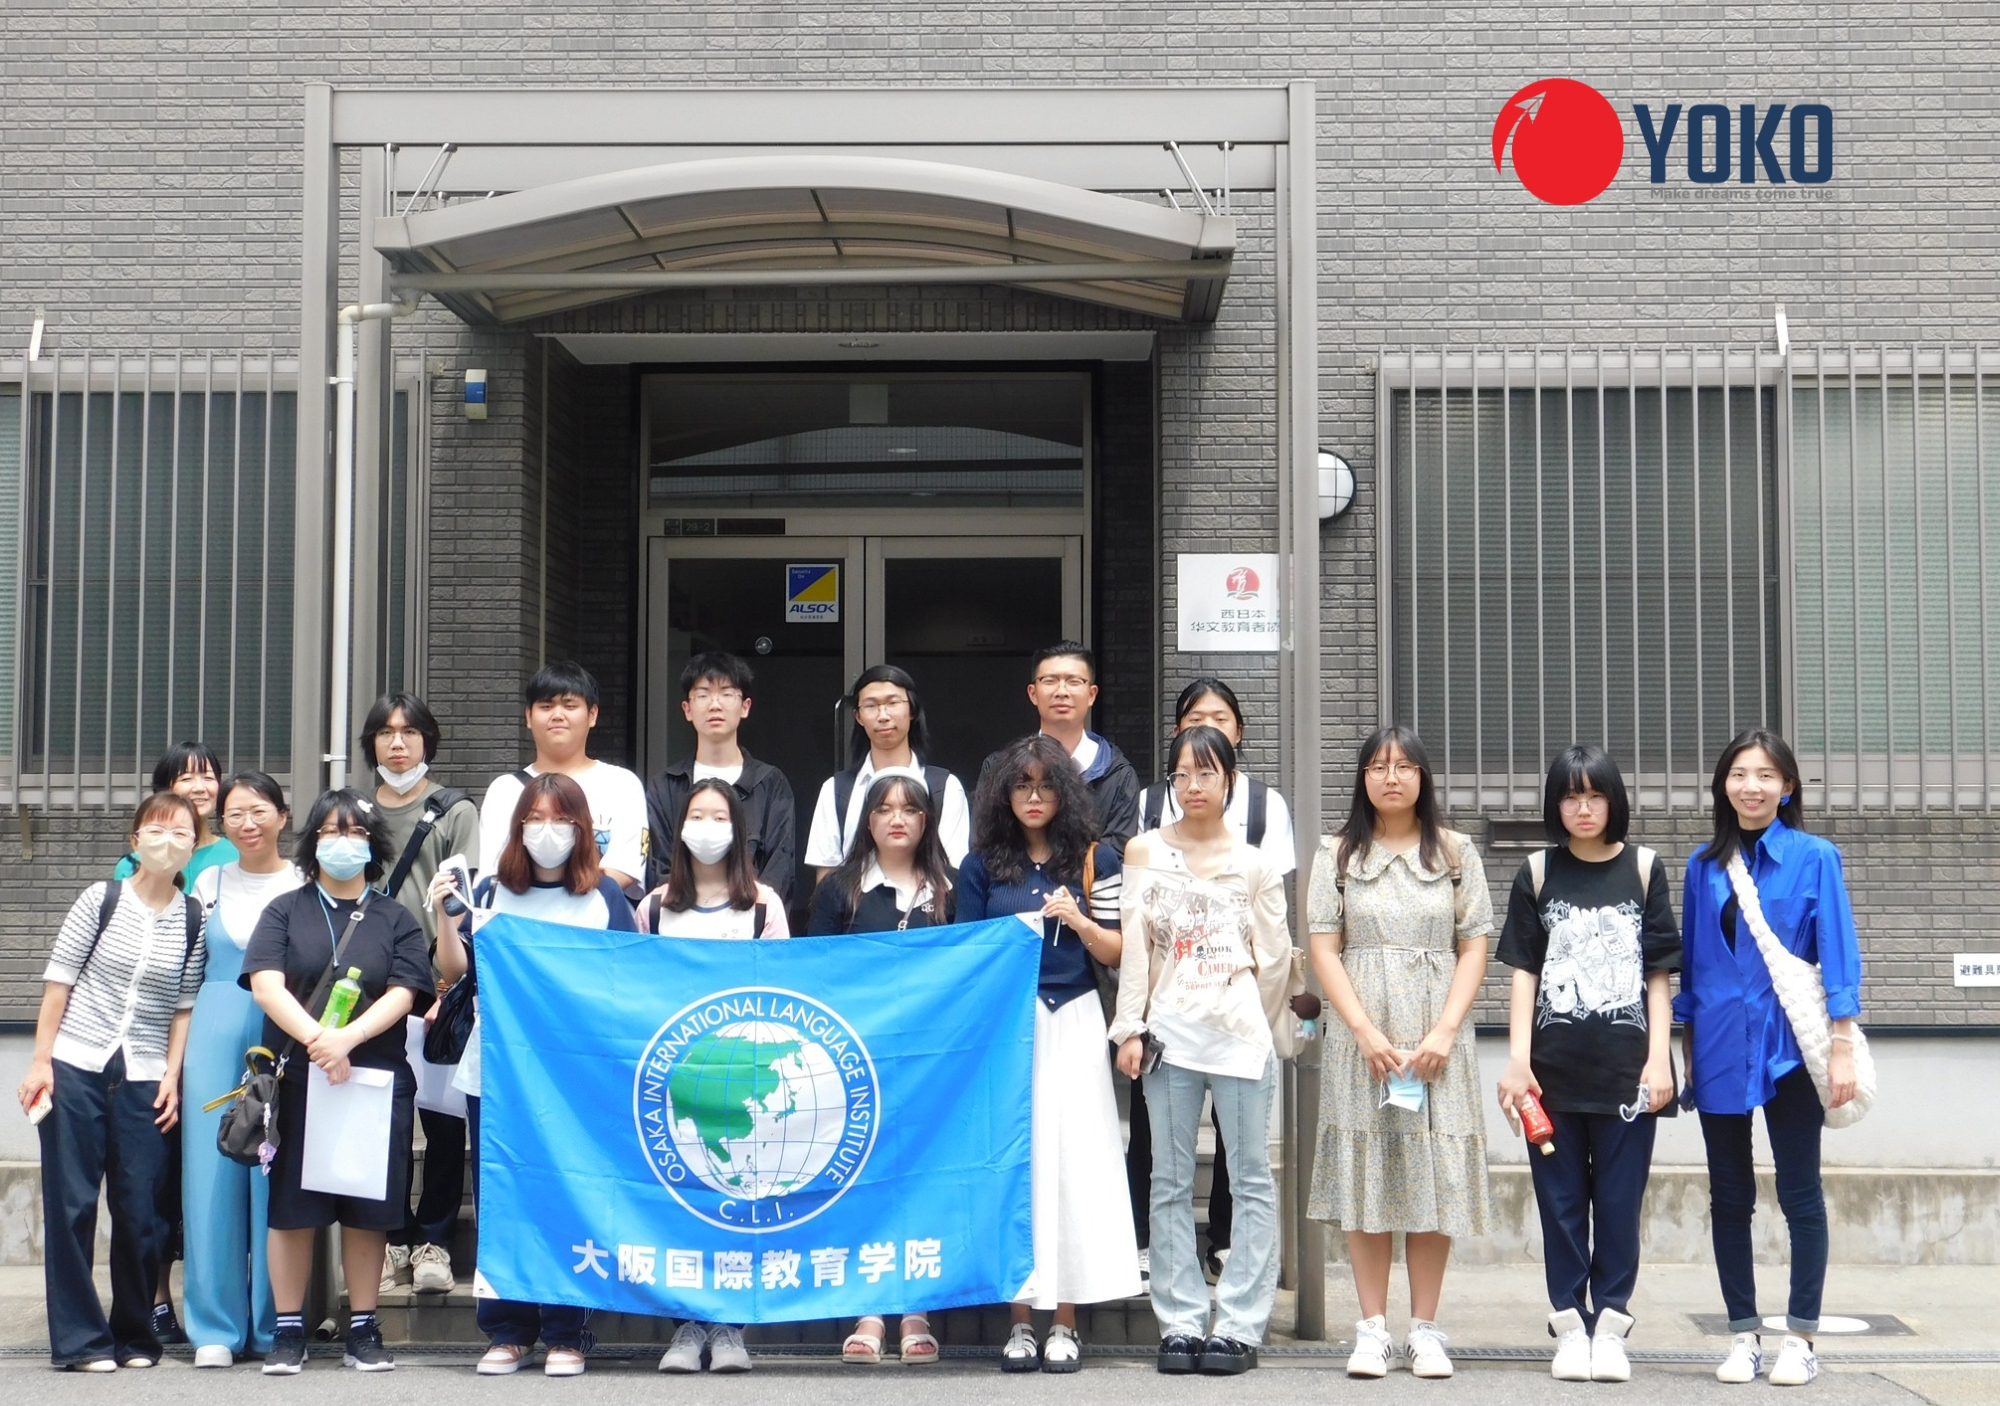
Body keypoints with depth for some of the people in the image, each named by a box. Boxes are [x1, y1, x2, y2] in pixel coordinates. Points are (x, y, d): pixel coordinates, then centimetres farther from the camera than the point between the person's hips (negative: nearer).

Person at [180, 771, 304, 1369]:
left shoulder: (306, 887, 4)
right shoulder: (207, 883, 12)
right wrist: (179, 1054, 10)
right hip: (216, 1034, 2)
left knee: (276, 1178, -1)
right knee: (212, 1174, 0)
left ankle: (273, 1323, 8)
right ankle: (216, 1326, 6)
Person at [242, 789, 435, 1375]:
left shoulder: (396, 920, 12)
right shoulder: (285, 911, 10)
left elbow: (403, 993, -1)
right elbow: (266, 985, -5)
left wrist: (348, 1039, -18)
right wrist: (315, 1037, -21)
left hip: (375, 1079, 1)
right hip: (296, 1079, 0)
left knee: (366, 1208, 3)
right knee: (291, 1205, 0)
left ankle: (363, 1331, 11)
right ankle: (288, 1332, 8)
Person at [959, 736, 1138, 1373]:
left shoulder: (1094, 860, 9)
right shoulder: (982, 866, 9)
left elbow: (1116, 955, 7)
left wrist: (1080, 921, -9)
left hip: (1072, 1023, 0)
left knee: (1074, 1159, -4)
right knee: (1011, 1159, -2)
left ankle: (1064, 1323, 1)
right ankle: (1020, 1321, 4)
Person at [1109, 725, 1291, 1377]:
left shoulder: (1254, 866, 6)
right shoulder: (1145, 853, 7)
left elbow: (1275, 958, 8)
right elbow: (1133, 945, 3)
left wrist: (1254, 1026, 8)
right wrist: (1129, 1028, -2)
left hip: (1240, 1035, 0)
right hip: (1170, 1032, 1)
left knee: (1253, 1179, -2)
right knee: (1171, 1183, 3)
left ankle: (1239, 1324, 2)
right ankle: (1180, 1323, 8)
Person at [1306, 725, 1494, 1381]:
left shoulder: (1455, 852, 8)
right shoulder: (1338, 854, 8)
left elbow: (1474, 948, 3)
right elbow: (1325, 949, 2)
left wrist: (1444, 1033, -9)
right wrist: (1366, 1032, -10)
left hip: (1437, 1042, 0)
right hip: (1361, 1038, 0)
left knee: (1435, 1176, 0)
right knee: (1365, 1176, 0)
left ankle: (1425, 1329, 7)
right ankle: (1372, 1328, 6)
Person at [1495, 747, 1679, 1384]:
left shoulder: (1643, 869, 5)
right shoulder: (1537, 873, 6)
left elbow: (1659, 974, 5)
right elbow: (1524, 972, 5)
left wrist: (1658, 1058, -2)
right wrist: (1518, 1060, -3)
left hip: (1626, 1066, -1)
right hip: (1554, 1065, 1)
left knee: (1619, 1200, 1)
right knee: (1561, 1200, 4)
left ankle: (1610, 1327, 8)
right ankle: (1570, 1326, 11)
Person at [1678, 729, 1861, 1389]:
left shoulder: (1814, 858, -3)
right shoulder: (1703, 865, 7)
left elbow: (1837, 952, -5)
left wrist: (1843, 1047, -10)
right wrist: (1686, 1045, 10)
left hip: (1788, 1047, -3)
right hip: (1719, 1049, 3)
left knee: (1799, 1193, 2)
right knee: (1729, 1197, 7)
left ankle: (1800, 1339, 9)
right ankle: (1743, 1335, 15)